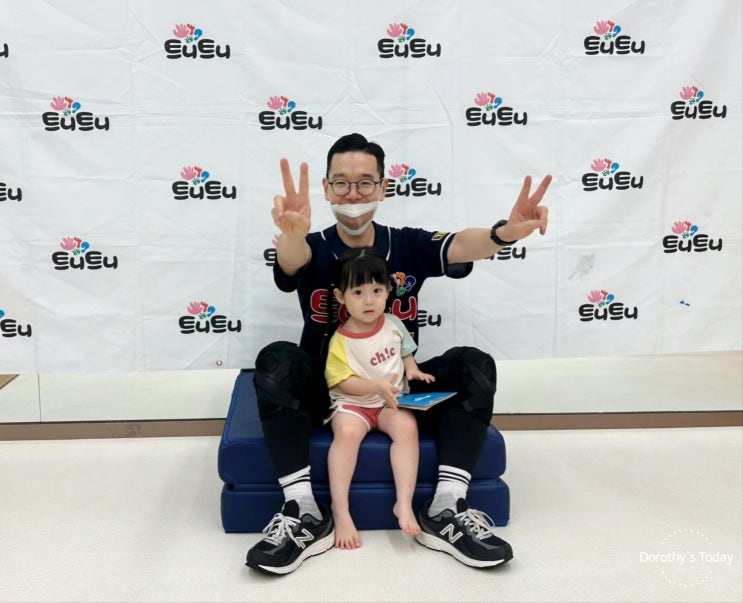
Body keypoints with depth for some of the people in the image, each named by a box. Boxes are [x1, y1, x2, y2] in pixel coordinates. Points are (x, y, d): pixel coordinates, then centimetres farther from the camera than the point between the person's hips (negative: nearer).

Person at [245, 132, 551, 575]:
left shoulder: (408, 245, -3)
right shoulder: (314, 249, -7)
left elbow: (459, 246, -24)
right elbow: (293, 257, -32)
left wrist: (504, 233, -49)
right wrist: (292, 234, -59)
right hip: (327, 387, -1)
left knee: (475, 364, -19)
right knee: (277, 360, -30)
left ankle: (446, 512, -21)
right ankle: (305, 514, -27)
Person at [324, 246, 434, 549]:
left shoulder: (393, 324, 2)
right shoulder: (341, 340, -10)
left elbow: (406, 353, 18)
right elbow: (344, 382, -11)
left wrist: (412, 370, -3)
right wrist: (376, 386, -25)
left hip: (392, 401, 3)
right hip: (353, 401, -3)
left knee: (407, 426, -30)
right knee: (347, 431, -34)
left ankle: (404, 503, -25)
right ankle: (340, 510, -24)